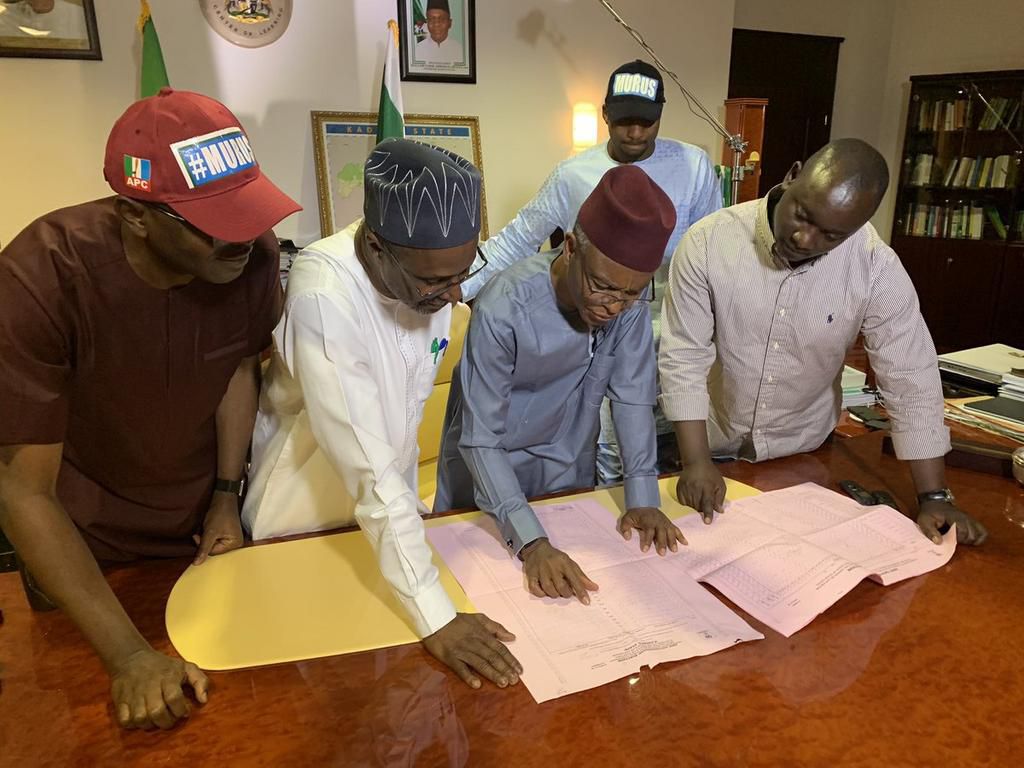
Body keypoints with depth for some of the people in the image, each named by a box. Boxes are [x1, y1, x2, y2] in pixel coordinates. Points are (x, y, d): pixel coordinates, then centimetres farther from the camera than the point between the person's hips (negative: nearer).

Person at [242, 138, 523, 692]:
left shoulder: (434, 275, -15)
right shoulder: (322, 295, -35)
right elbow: (370, 471, -38)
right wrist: (436, 617, -37)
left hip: (389, 508, 5)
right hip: (304, 523, -5)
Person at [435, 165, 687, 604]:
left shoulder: (630, 295, -20)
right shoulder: (503, 310, -33)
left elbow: (632, 393, -11)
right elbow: (481, 440, -29)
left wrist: (643, 496, -17)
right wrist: (531, 542, -38)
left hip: (569, 466, 4)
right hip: (489, 465, -3)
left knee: (575, 548, 22)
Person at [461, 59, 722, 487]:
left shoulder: (694, 166, -4)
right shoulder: (573, 175, -4)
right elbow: (517, 239, 2)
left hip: (672, 345, 1)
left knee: (670, 450, 13)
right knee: (608, 462, 7)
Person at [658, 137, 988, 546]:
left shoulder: (878, 270, -20)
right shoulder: (708, 243, -23)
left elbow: (911, 381, -14)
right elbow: (684, 358, -20)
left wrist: (934, 497, -15)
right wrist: (696, 462, -24)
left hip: (803, 451, 1)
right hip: (714, 446, 0)